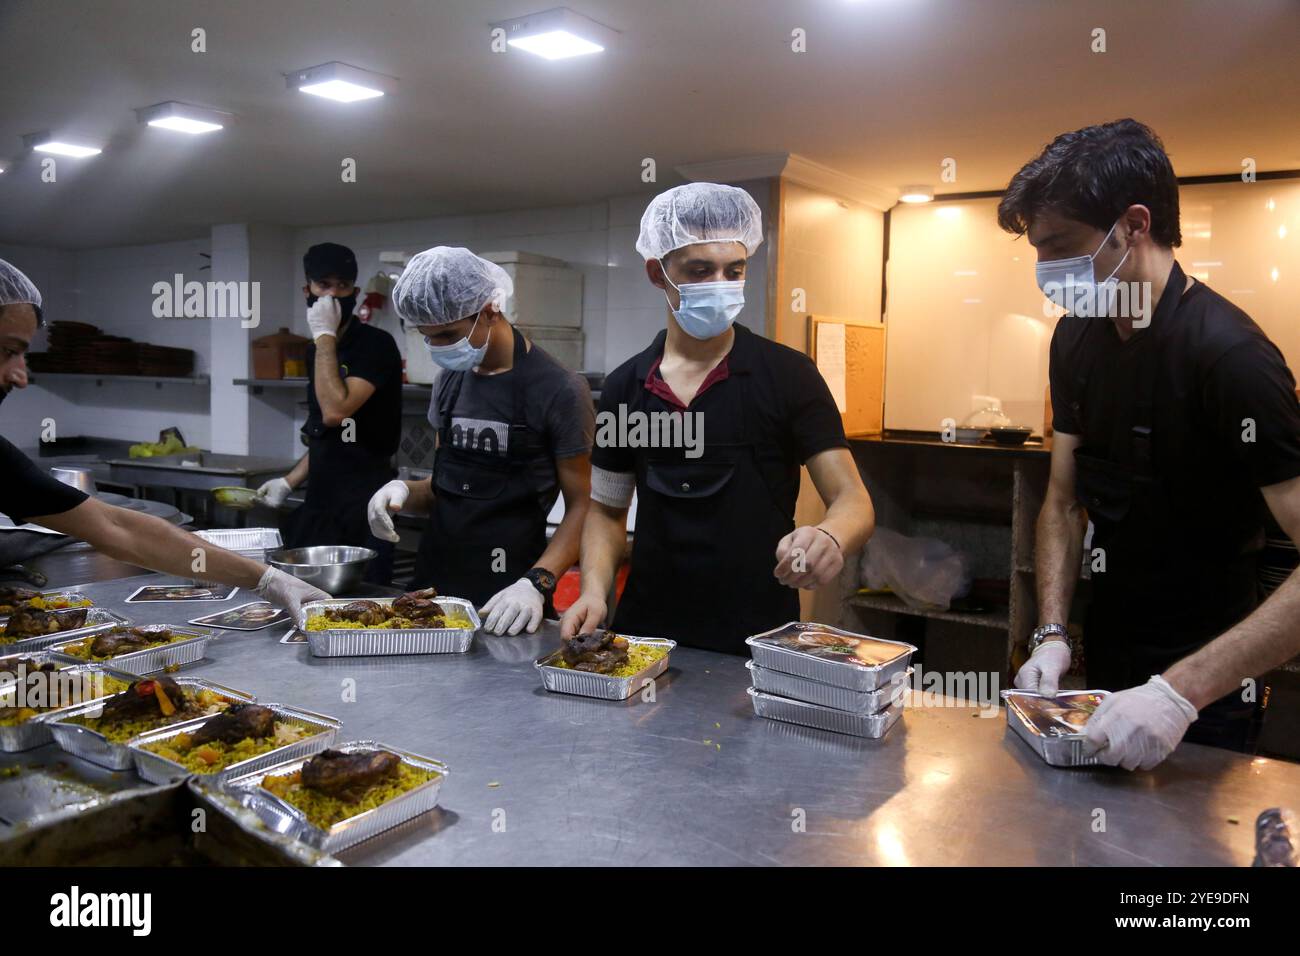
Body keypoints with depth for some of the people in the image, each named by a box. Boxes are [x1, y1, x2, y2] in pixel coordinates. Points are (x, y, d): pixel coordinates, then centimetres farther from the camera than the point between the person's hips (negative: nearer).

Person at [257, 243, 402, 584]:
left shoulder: (375, 345, -10)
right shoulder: (318, 350, 13)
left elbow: (335, 412, -24)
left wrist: (325, 335, -17)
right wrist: (289, 482, 14)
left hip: (362, 510, -7)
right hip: (319, 506, 7)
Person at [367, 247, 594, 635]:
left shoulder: (559, 390, -12)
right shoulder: (450, 380, 8)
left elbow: (581, 508, -10)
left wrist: (536, 584, -23)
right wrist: (405, 492, -4)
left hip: (506, 597, -6)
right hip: (435, 579, 6)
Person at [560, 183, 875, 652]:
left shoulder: (788, 375, -6)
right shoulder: (624, 386, 4)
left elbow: (852, 500, -8)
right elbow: (607, 509, 12)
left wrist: (830, 537, -31)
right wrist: (594, 590, -6)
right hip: (646, 632, 3)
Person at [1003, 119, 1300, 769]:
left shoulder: (1229, 355, -24)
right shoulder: (1077, 338, -2)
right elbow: (1064, 502, 3)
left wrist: (1181, 691, -35)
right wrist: (1052, 634, -8)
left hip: (1201, 693, -6)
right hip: (1105, 667, 7)